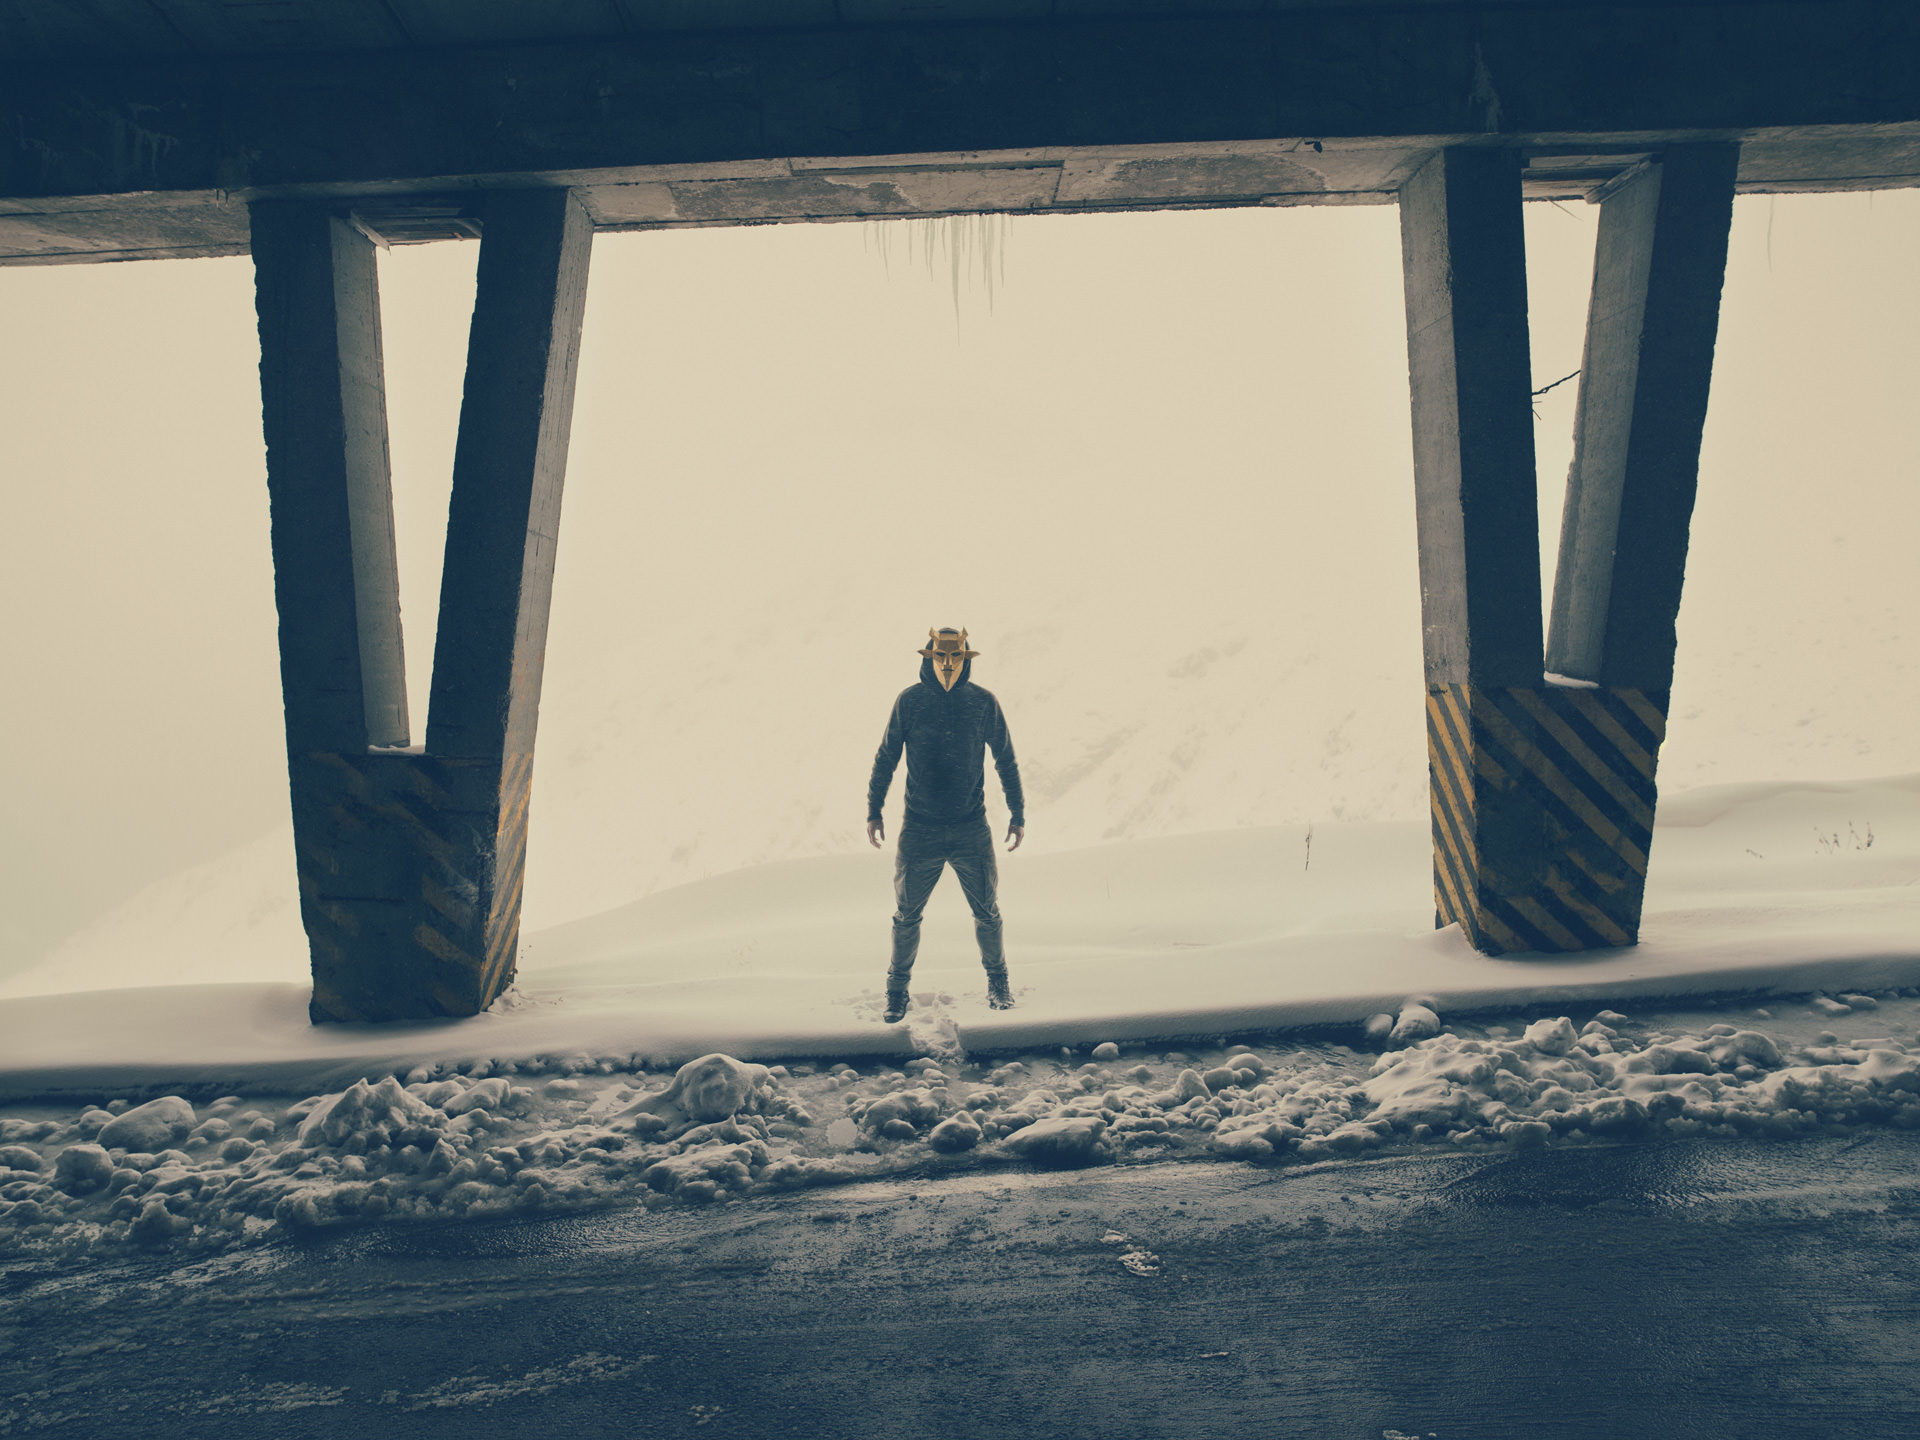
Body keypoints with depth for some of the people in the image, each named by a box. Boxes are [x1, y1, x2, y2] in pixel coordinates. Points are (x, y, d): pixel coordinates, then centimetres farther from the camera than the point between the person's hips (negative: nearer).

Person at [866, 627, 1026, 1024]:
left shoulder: (984, 703, -2)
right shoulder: (909, 701, -3)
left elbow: (1006, 761, 7)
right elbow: (885, 757, 5)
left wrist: (1018, 814, 7)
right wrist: (874, 811, 3)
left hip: (971, 828, 0)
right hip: (919, 830, 0)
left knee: (987, 913, 7)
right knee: (906, 915, 7)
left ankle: (997, 983, 28)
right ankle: (897, 990, 25)